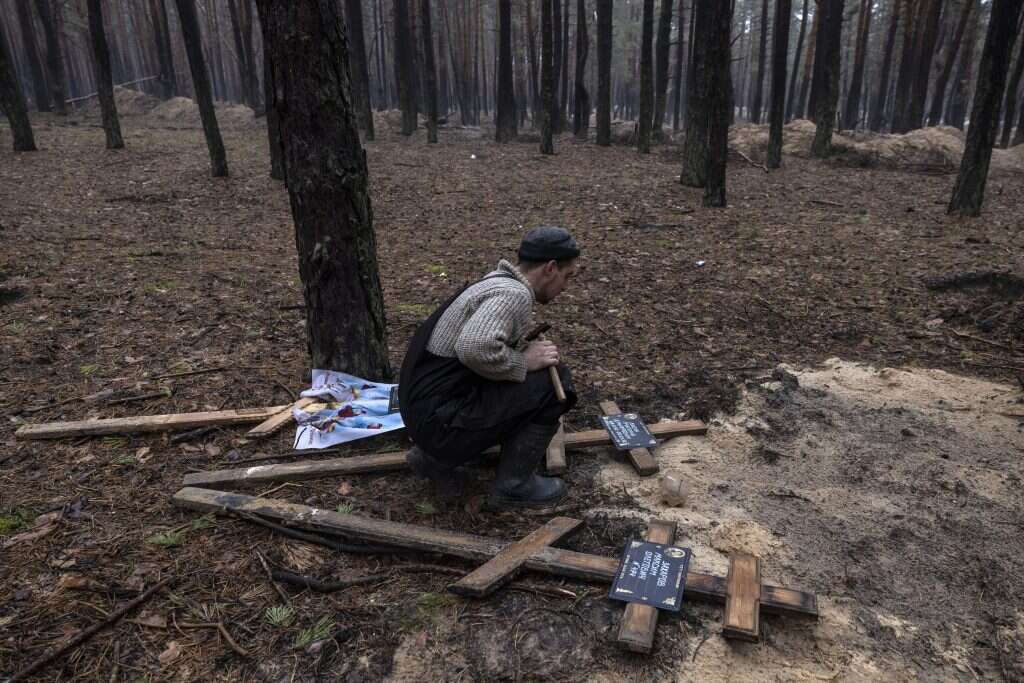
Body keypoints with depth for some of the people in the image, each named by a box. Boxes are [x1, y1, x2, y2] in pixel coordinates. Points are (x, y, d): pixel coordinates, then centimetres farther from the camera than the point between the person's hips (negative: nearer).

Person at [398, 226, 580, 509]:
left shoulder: (498, 283, 13)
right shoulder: (514, 294, -17)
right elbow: (474, 348, -35)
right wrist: (524, 362, -18)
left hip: (429, 410, 9)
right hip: (442, 418, -9)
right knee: (554, 382, -8)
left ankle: (438, 458, 17)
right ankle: (514, 484, 6)